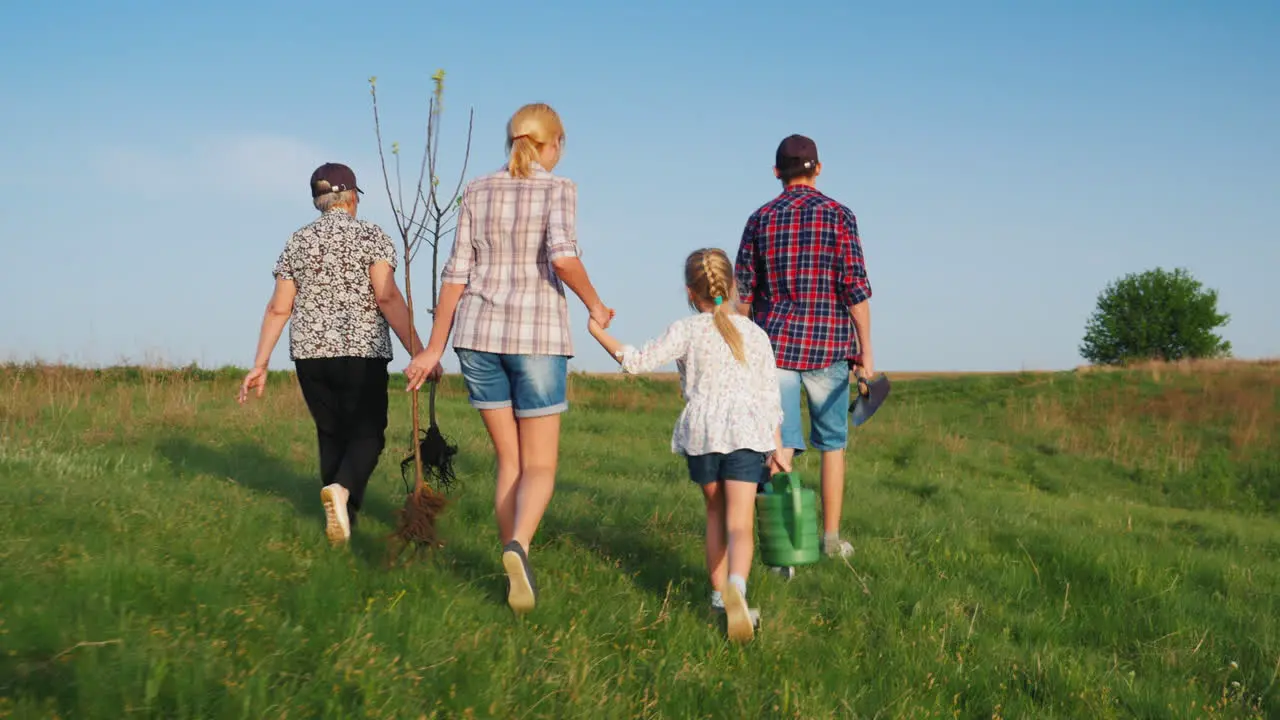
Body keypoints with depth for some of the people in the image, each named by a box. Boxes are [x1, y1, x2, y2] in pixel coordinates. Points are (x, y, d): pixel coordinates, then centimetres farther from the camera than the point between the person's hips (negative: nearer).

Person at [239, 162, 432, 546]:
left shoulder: (297, 242, 8)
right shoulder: (371, 235, -3)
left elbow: (278, 308, 3)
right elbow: (387, 297, -15)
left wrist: (259, 366, 6)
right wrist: (419, 353, -16)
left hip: (310, 353, 4)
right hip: (362, 352, -4)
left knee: (331, 434, 17)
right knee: (366, 435, 5)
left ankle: (344, 516, 17)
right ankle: (342, 489, -23)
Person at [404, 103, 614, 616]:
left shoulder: (477, 191, 6)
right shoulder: (558, 189, -5)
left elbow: (457, 274, 4)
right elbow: (563, 257, -22)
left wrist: (434, 348, 7)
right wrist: (595, 306, -5)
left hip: (479, 333, 4)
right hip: (537, 334, -4)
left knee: (509, 460, 14)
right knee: (540, 465, 4)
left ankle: (516, 574, 9)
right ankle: (518, 546, -26)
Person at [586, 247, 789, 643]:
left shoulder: (686, 332, 2)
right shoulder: (755, 334, 9)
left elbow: (637, 361, -5)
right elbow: (770, 396, 10)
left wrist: (599, 333, 7)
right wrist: (776, 449, 15)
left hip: (701, 433, 0)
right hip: (746, 433, 0)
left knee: (715, 513, 21)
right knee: (740, 524, -7)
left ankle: (719, 593, 28)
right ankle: (736, 584, -34)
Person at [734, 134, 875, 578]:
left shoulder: (760, 219, 6)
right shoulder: (838, 215, -1)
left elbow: (742, 292, 4)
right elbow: (855, 286, -7)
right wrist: (865, 349, -3)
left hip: (775, 342, 1)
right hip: (828, 344, -1)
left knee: (780, 446, -2)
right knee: (832, 443, 15)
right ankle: (831, 537, 22)